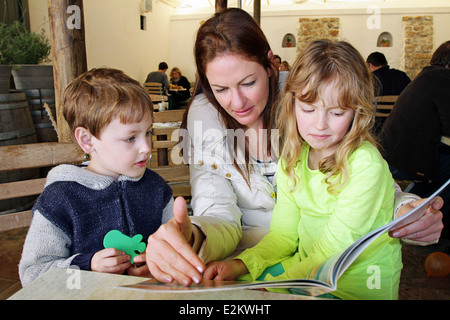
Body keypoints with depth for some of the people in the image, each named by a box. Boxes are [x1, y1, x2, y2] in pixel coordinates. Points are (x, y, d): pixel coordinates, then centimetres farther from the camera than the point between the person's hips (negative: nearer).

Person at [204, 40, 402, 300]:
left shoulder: (365, 164, -20)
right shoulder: (292, 160, 0)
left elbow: (332, 252, -20)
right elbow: (284, 233, 1)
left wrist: (268, 286, -27)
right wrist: (241, 264, -16)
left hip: (360, 286, -5)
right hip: (305, 267, 5)